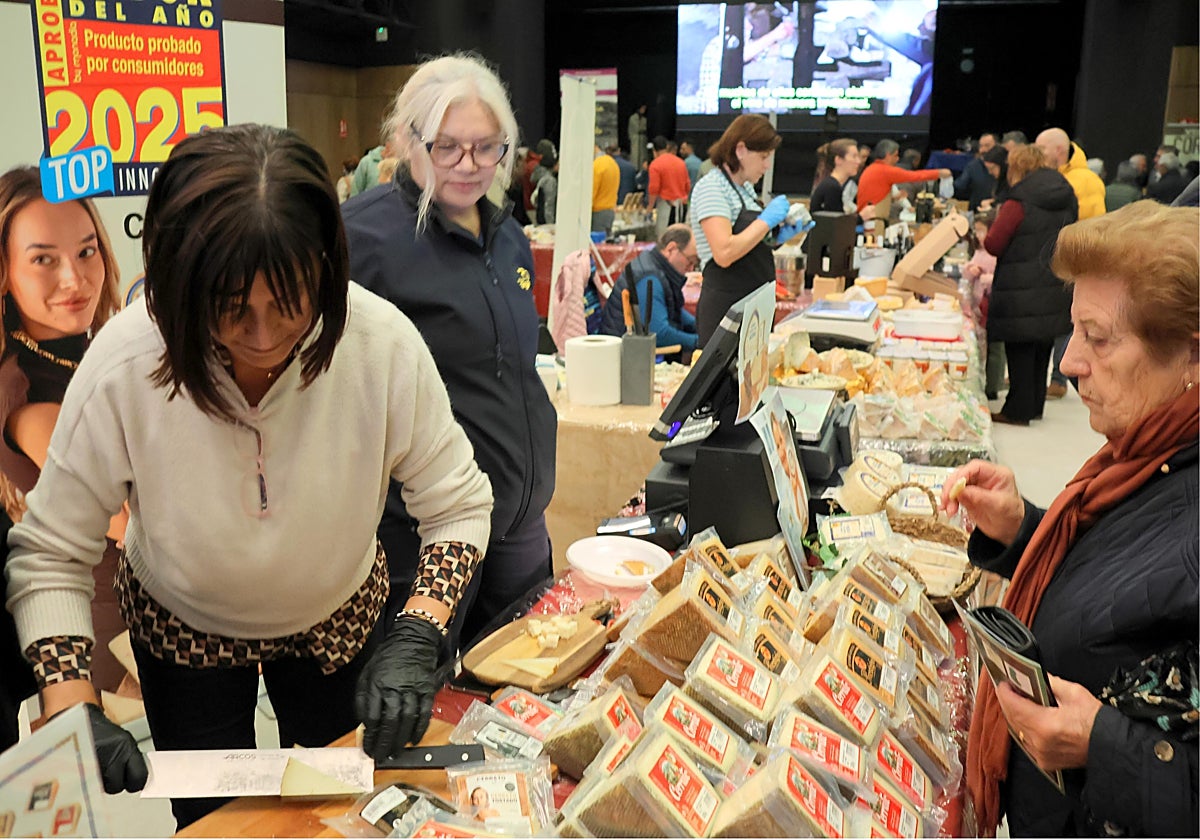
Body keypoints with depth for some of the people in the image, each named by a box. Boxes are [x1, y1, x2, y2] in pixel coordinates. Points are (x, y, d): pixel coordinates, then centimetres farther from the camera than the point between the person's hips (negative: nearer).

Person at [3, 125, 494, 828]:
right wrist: (73, 712, -31)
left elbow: (460, 505, -19)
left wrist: (416, 637, -33)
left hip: (340, 618, 1)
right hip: (183, 631, -1)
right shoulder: (123, 367, -32)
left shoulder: (384, 342, -31)